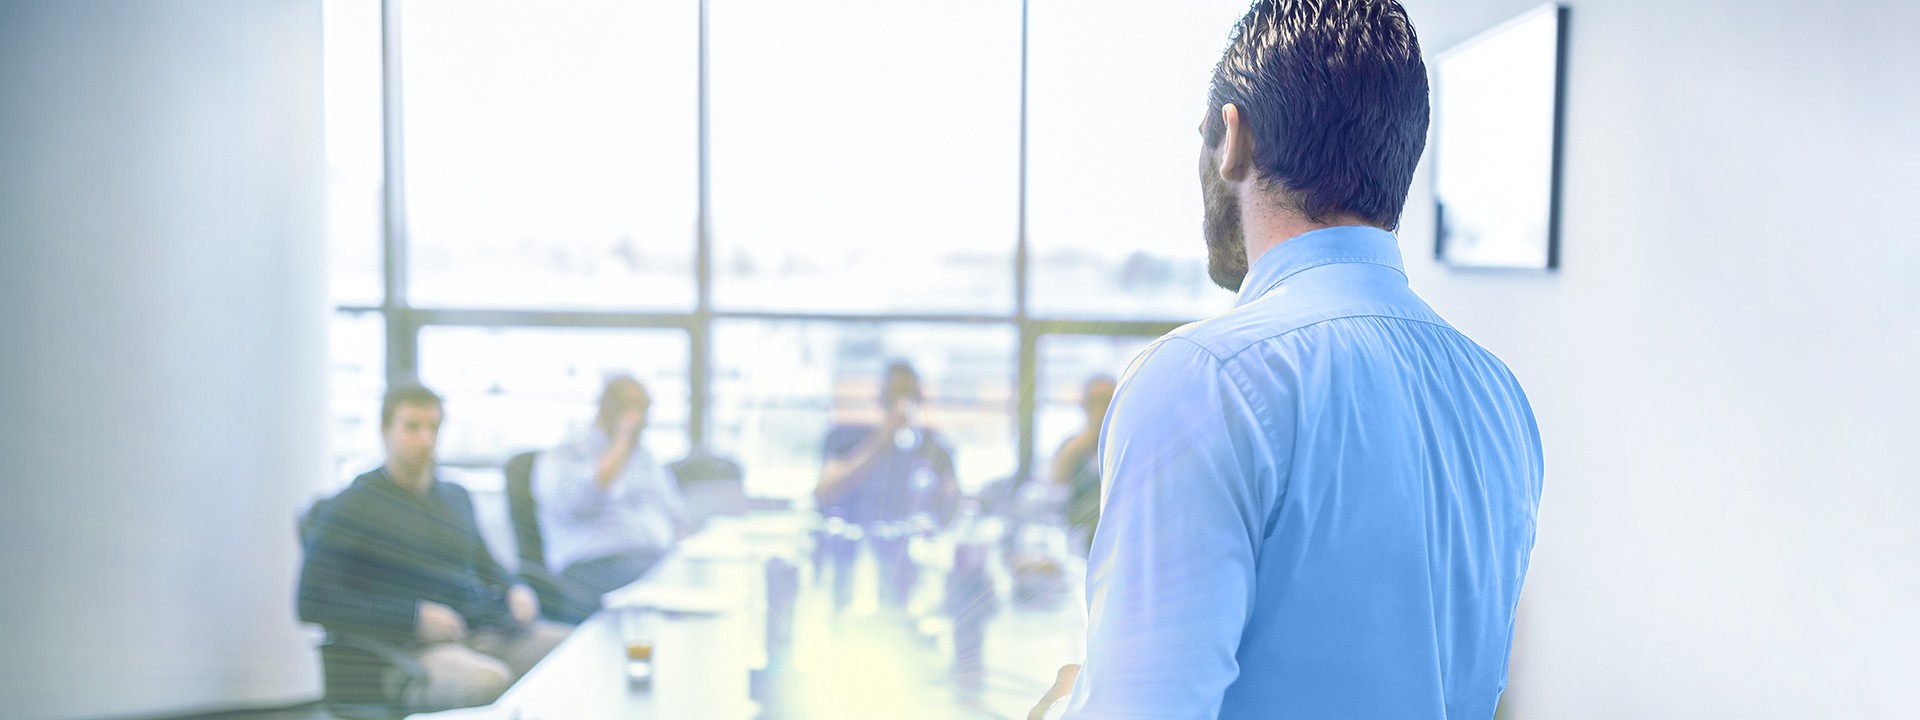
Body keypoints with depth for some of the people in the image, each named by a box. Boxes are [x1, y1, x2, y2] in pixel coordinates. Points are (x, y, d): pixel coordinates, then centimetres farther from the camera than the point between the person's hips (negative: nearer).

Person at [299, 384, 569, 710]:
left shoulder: (456, 496, 23)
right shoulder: (353, 505, 3)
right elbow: (313, 602, -7)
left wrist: (515, 591, 11)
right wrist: (414, 616, -15)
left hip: (490, 631, 6)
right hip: (411, 647, -6)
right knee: (488, 680, -40)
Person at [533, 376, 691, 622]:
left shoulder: (644, 458, 28)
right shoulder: (560, 459, 8)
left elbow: (679, 519, 28)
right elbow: (583, 501, -15)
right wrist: (622, 439, -9)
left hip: (661, 562, 7)